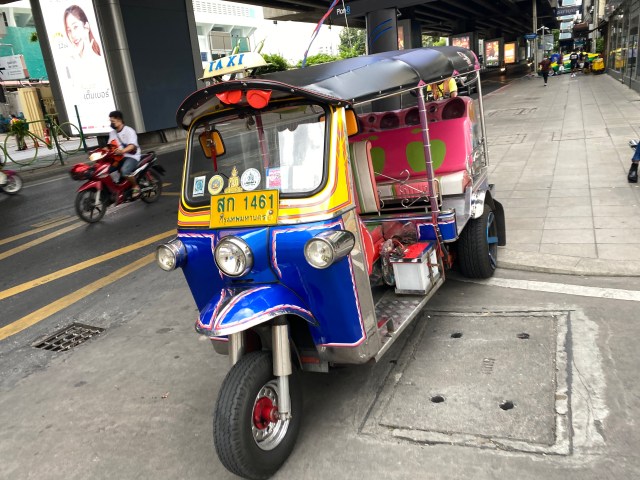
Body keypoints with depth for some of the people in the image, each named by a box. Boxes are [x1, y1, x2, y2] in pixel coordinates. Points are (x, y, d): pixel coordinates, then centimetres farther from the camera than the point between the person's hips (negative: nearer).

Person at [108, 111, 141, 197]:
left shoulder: (129, 131, -10)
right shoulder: (112, 133, 13)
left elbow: (132, 146, -24)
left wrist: (122, 151, -43)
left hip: (131, 156, -8)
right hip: (119, 156, 8)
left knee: (124, 171, -35)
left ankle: (136, 187, -12)